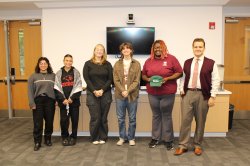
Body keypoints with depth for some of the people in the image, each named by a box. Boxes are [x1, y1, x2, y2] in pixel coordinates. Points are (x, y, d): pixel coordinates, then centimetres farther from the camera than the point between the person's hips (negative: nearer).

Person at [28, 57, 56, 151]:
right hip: (38, 101, -1)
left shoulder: (53, 76, 8)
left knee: (49, 121, 8)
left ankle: (48, 139, 26)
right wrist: (32, 103, -7)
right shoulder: (33, 76, 5)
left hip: (50, 101, 1)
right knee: (38, 123, 1)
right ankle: (37, 142, 13)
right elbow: (30, 91, 2)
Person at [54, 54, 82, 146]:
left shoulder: (76, 72, 3)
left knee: (75, 119, 5)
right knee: (63, 120, 1)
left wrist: (72, 98, -12)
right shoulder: (59, 73, 5)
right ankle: (64, 137, 18)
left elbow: (78, 87, -4)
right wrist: (63, 99, -11)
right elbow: (57, 88, -1)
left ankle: (73, 137, 19)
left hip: (74, 100, 0)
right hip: (63, 101, 0)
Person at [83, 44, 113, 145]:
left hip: (105, 94, 1)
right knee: (95, 117, -2)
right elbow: (86, 78, -1)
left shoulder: (107, 64, 7)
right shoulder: (88, 64, 5)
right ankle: (94, 138, 12)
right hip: (92, 94, -1)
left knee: (103, 117, 4)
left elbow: (110, 79, 2)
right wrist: (94, 91, -11)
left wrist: (102, 90, -10)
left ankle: (103, 138, 16)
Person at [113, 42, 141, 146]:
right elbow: (116, 80, 1)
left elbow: (136, 80, -3)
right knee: (120, 118, 8)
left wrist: (128, 91, -14)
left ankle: (131, 138, 21)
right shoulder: (117, 64, 7)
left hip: (132, 94, -1)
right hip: (120, 94, 1)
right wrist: (122, 91, -13)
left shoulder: (136, 64, 2)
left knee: (132, 118, 7)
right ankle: (122, 137, 22)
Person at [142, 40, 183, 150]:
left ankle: (168, 139, 17)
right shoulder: (148, 61, 8)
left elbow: (179, 73, -4)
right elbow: (143, 75, 15)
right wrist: (148, 79, -7)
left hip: (168, 93, -3)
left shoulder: (171, 59, -3)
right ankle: (155, 138, 23)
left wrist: (167, 78, -16)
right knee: (156, 116, 12)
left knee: (166, 116, 6)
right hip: (152, 93, 3)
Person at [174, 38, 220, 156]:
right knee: (185, 120, 1)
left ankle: (197, 145, 24)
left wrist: (212, 96, -10)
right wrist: (181, 89, 1)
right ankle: (182, 145, 12)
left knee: (200, 121, 9)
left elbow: (215, 81, -5)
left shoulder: (211, 63, -3)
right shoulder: (187, 62, 9)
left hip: (203, 95, -2)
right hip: (188, 93, 2)